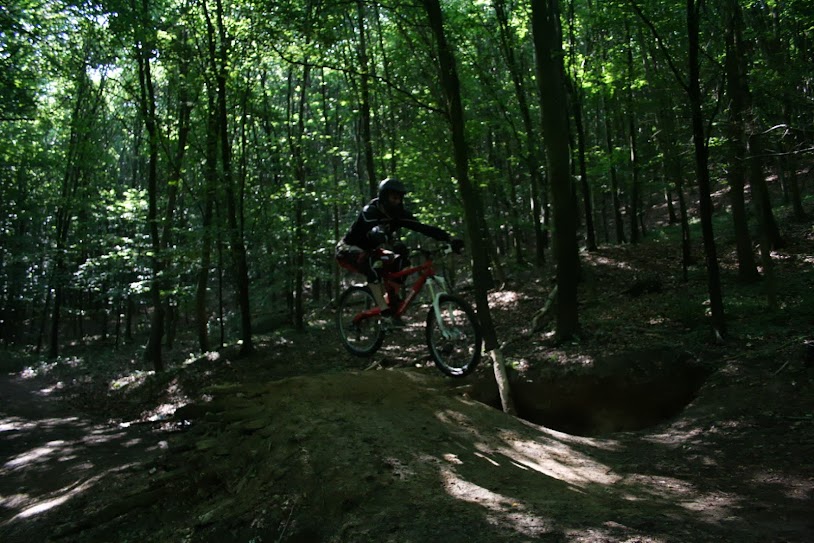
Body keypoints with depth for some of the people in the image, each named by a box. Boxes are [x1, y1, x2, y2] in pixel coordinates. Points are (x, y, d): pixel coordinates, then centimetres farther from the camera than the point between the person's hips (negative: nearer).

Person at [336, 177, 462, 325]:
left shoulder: (399, 214, -8)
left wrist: (450, 239, -31)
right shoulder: (370, 211, -25)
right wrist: (395, 245, -65)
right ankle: (384, 310, -37)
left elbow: (424, 228, -18)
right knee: (371, 262, -37)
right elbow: (375, 232, -46)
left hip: (368, 251, 7)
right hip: (348, 251, -7)